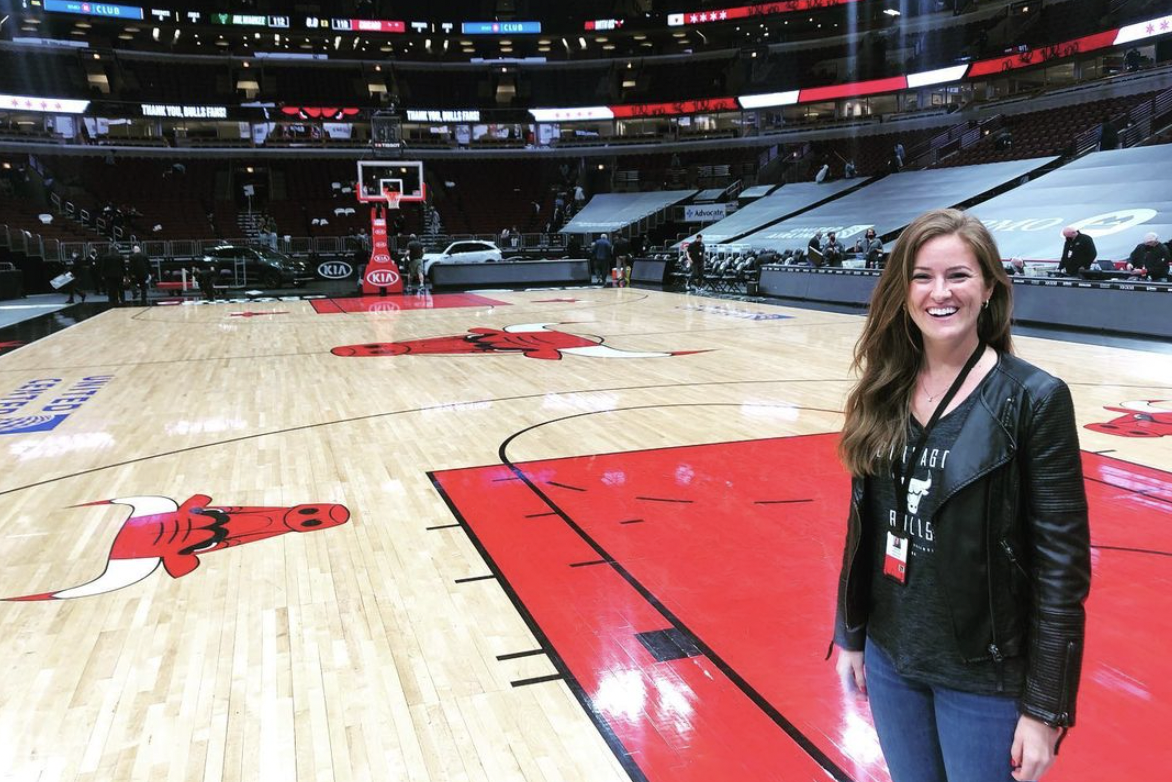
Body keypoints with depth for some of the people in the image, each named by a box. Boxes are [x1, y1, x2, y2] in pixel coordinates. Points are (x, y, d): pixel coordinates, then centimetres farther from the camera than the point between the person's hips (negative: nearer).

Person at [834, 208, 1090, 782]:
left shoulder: (1034, 398, -15)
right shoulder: (885, 391, -2)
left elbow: (1062, 563, -13)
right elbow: (864, 526, 5)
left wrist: (1044, 707, -12)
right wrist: (850, 635, 10)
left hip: (985, 676, -4)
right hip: (890, 656, 4)